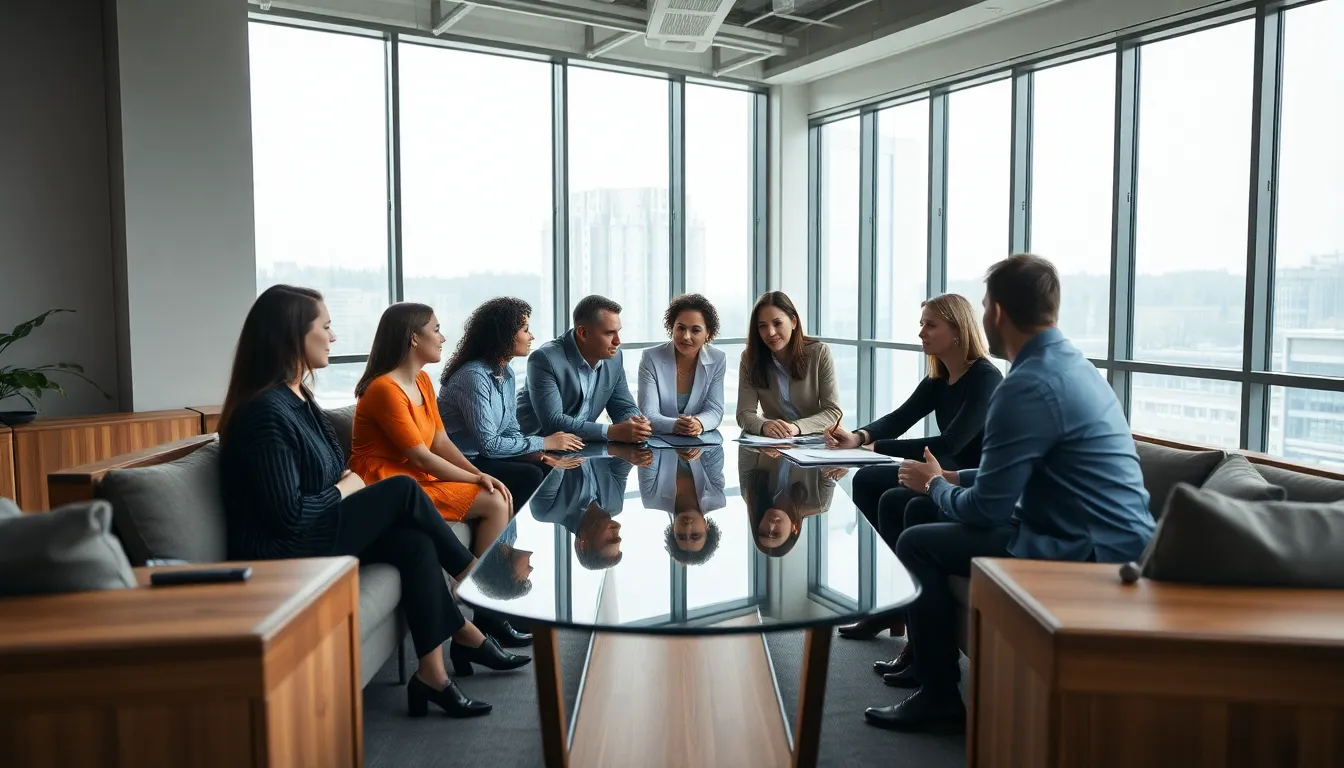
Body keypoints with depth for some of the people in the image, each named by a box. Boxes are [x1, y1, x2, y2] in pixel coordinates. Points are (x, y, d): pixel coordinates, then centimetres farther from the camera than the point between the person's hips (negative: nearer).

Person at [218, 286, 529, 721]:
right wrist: (343, 490, -8)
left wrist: (346, 483, -1)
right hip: (284, 552, -9)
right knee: (403, 490, -15)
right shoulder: (266, 411, -20)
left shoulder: (298, 398, 10)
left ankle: (432, 674, -8)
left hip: (312, 533, 9)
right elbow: (288, 515, -25)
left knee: (415, 544, -13)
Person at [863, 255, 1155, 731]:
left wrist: (936, 485, 1)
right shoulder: (1071, 364, 10)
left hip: (1090, 554, -10)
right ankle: (930, 659, 29)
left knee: (916, 544, -4)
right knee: (924, 515, 15)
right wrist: (955, 479, 15)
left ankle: (940, 693, 10)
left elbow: (986, 510, -19)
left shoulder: (1028, 385, -22)